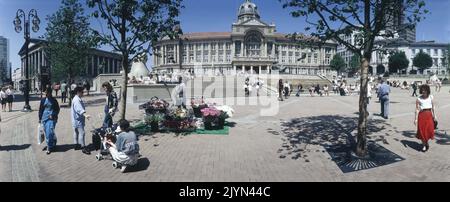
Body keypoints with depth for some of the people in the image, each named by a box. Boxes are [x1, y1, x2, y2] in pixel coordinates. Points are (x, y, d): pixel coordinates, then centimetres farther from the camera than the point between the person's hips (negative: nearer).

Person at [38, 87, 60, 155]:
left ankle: (49, 147, -1)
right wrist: (40, 118, 11)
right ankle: (53, 144, 25)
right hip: (44, 118, 4)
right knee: (47, 133, 9)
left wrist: (53, 115, -11)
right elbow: (41, 109, 12)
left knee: (49, 132, -11)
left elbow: (57, 109, 4)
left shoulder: (53, 100, -1)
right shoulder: (43, 100, 6)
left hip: (51, 118, -4)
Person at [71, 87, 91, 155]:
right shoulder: (77, 100, -19)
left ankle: (77, 145, 29)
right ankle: (83, 147, -8)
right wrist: (85, 115, -46)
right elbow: (79, 109, -34)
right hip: (78, 120, -11)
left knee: (76, 132, 18)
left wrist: (84, 115, 32)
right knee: (81, 132, -10)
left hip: (77, 119, 11)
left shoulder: (78, 99, 14)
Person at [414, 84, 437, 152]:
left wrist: (434, 116, 8)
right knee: (422, 131, 3)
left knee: (429, 130, 1)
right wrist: (416, 119, -8)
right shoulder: (419, 99, -5)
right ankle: (424, 145, 18)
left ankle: (426, 142, 29)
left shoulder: (431, 97, 3)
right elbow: (417, 109, -6)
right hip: (422, 115, -2)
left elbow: (433, 107, 9)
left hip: (429, 115, 2)